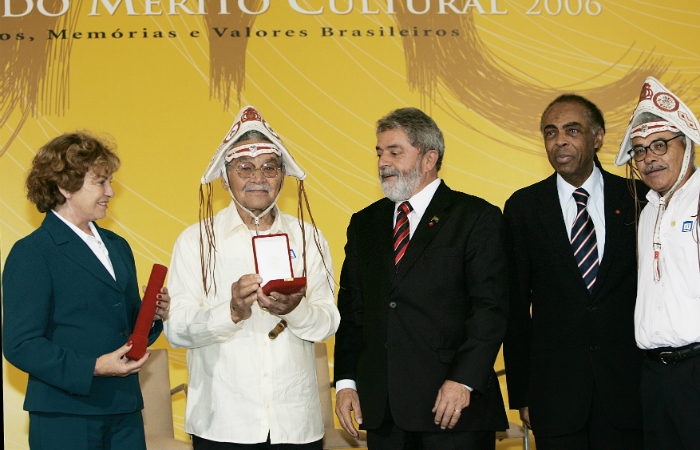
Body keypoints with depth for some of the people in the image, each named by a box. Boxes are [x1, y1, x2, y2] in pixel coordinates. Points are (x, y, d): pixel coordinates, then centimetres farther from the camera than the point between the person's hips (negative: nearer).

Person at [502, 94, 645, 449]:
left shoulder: (635, 199, 3)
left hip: (627, 387, 0)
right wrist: (521, 393, 3)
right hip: (555, 390, 0)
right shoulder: (523, 208, 4)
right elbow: (516, 305, 5)